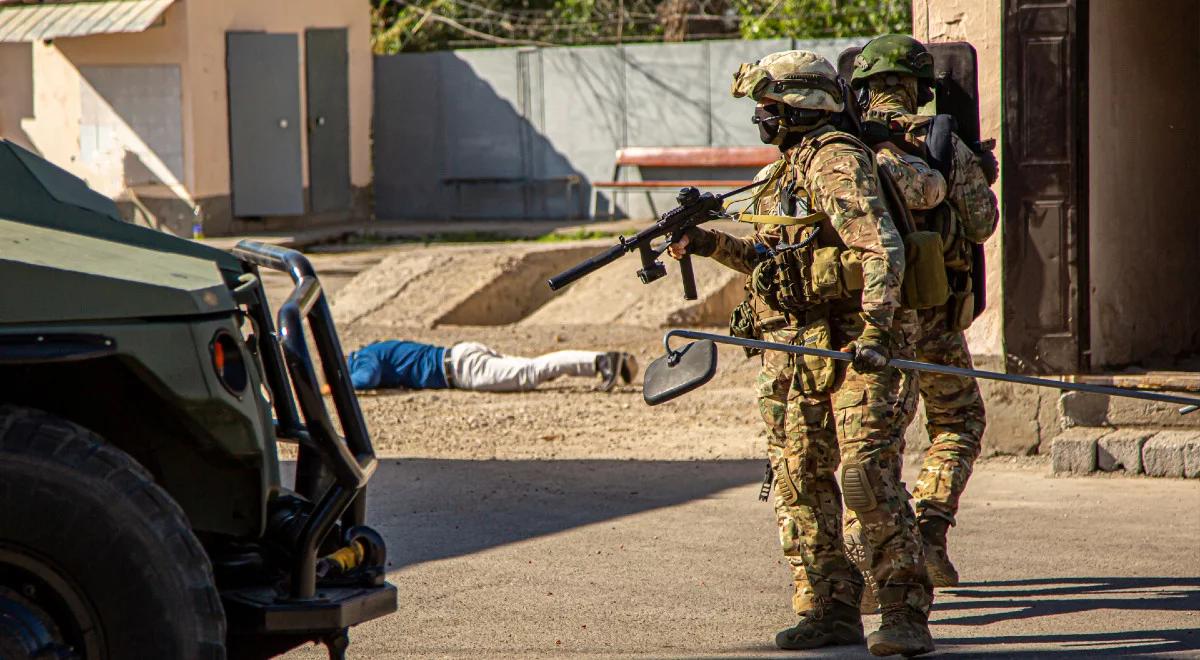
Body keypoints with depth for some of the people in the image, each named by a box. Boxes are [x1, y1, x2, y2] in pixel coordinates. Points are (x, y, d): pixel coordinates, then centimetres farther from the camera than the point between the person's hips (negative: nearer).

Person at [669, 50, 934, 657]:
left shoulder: (837, 162, -11)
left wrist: (874, 330, -29)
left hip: (845, 346, -10)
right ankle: (831, 611, 13)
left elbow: (882, 248, -20)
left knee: (868, 478, -12)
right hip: (789, 350, 10)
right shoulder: (788, 169, 19)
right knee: (800, 481, 7)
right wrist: (708, 244, 19)